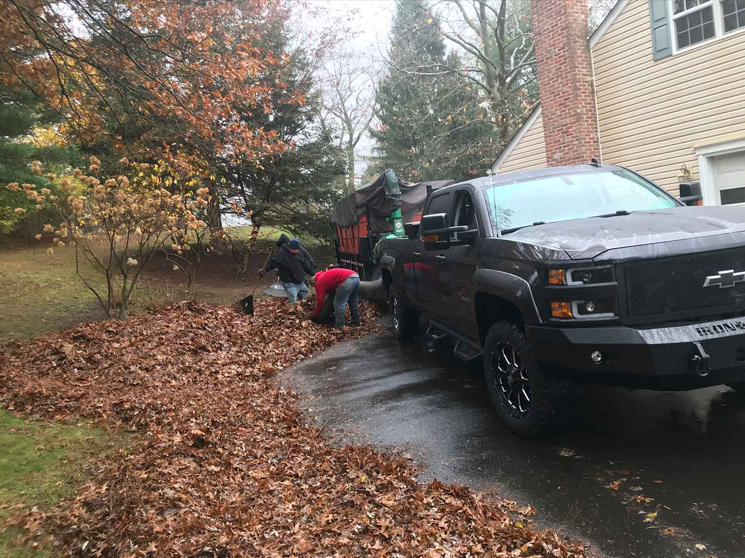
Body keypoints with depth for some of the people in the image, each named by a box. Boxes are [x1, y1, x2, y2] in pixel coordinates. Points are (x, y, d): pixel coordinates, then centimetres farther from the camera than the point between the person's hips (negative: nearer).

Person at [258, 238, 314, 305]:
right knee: (293, 303, -14)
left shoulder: (298, 253, 7)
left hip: (301, 282, 7)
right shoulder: (280, 254, -14)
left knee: (305, 300, 21)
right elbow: (272, 262, -28)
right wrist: (264, 270, -46)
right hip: (290, 284, -7)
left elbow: (306, 265, 16)